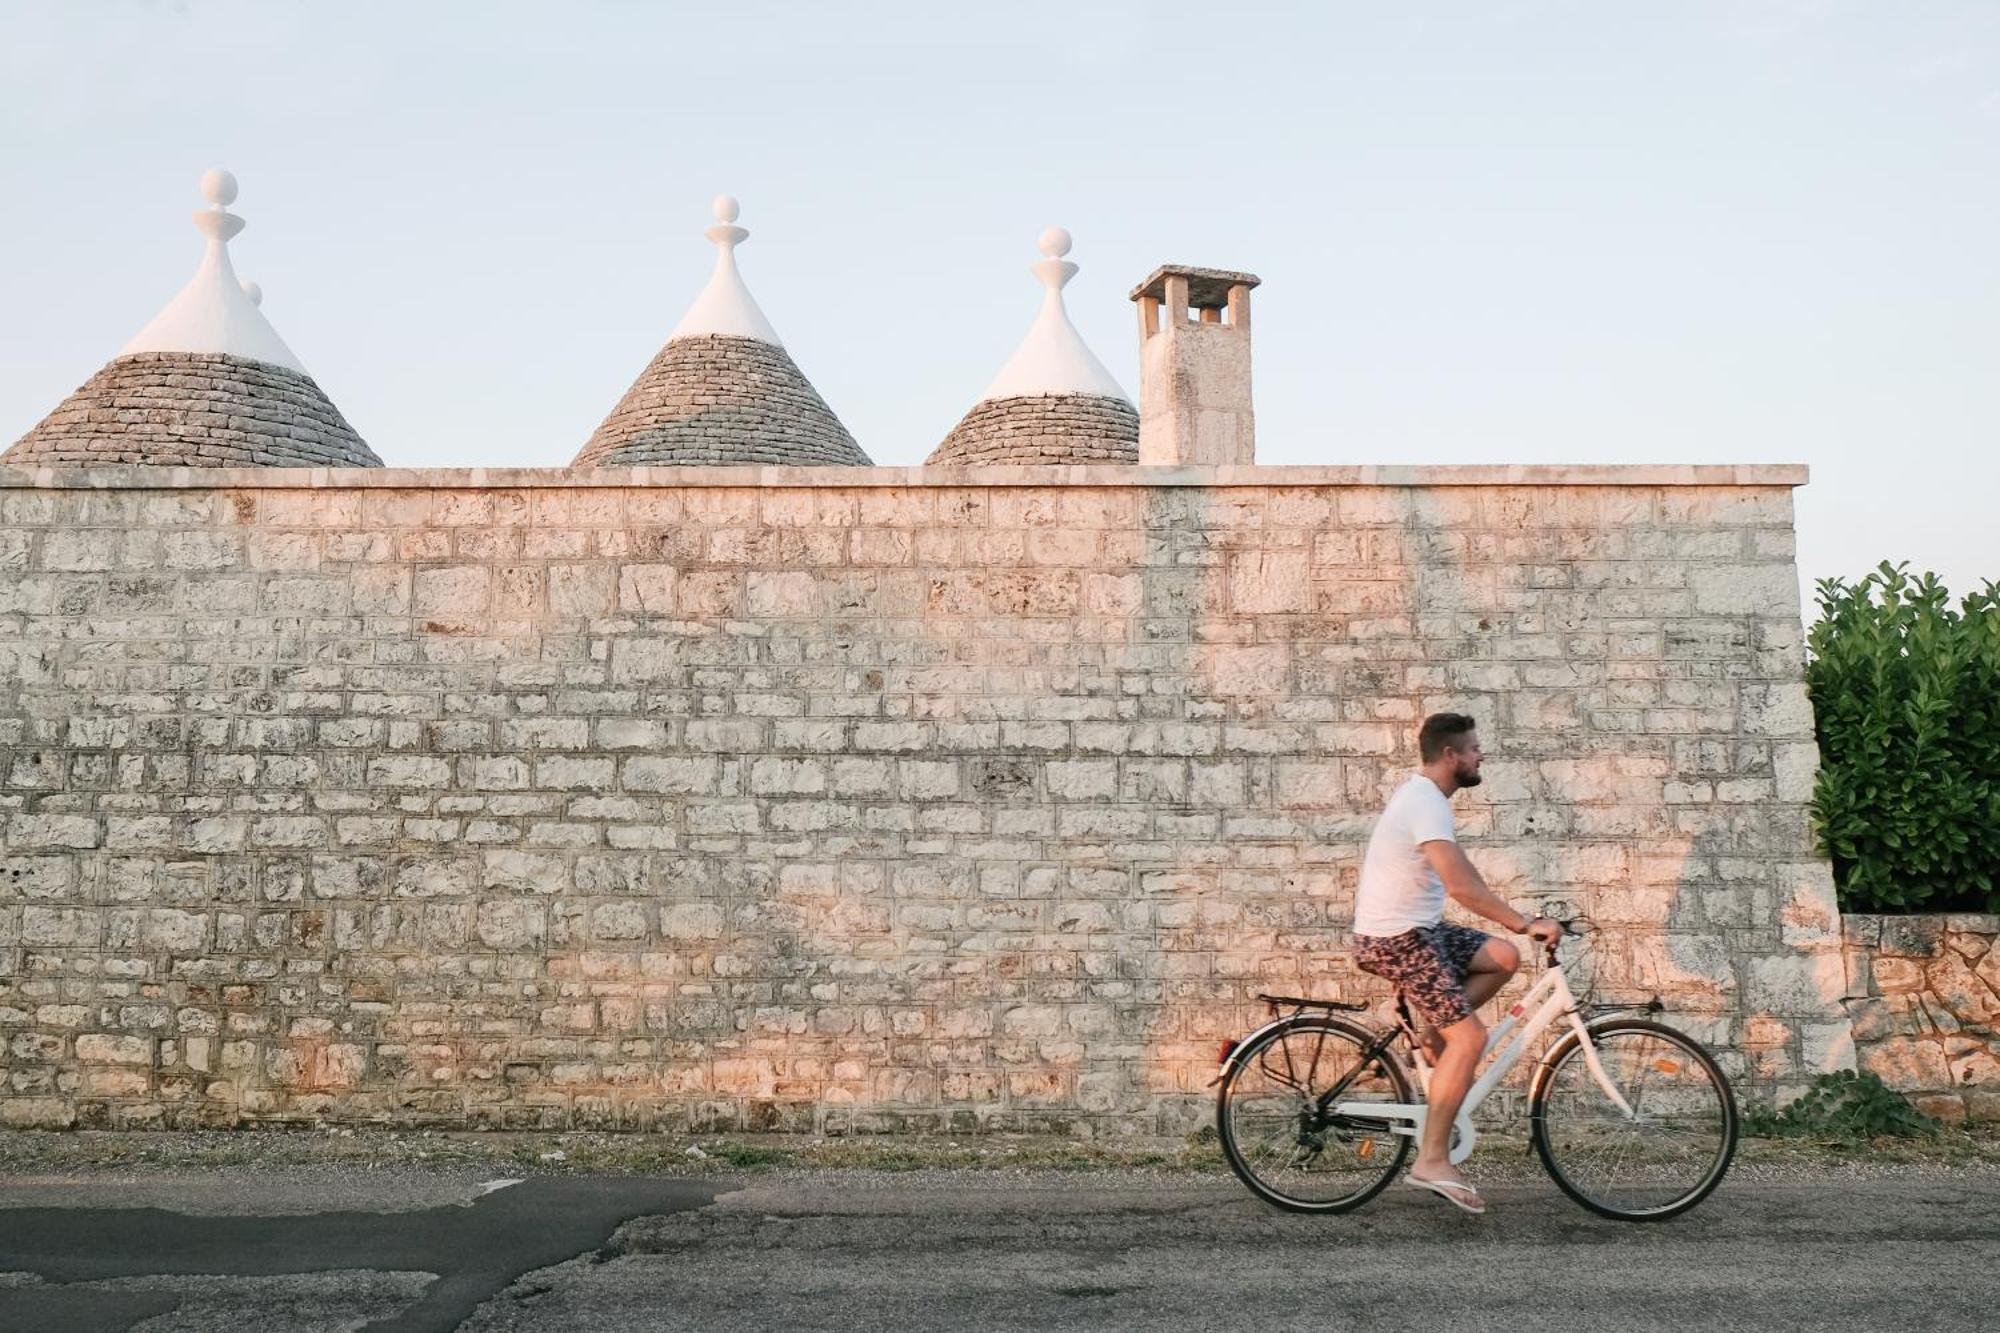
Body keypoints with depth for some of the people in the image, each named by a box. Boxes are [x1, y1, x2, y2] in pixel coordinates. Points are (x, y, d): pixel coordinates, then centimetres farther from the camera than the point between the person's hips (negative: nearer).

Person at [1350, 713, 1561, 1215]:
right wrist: (1525, 923, -24)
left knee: (1503, 957, 7)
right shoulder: (1426, 803, -20)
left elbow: (1462, 877, 22)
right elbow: (1462, 886, -29)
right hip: (1396, 939, -10)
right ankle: (1431, 1159, -10)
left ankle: (1432, 1033, 10)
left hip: (1414, 929, 10)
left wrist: (1516, 919, 19)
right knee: (1469, 1038, -12)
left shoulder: (1422, 796, 14)